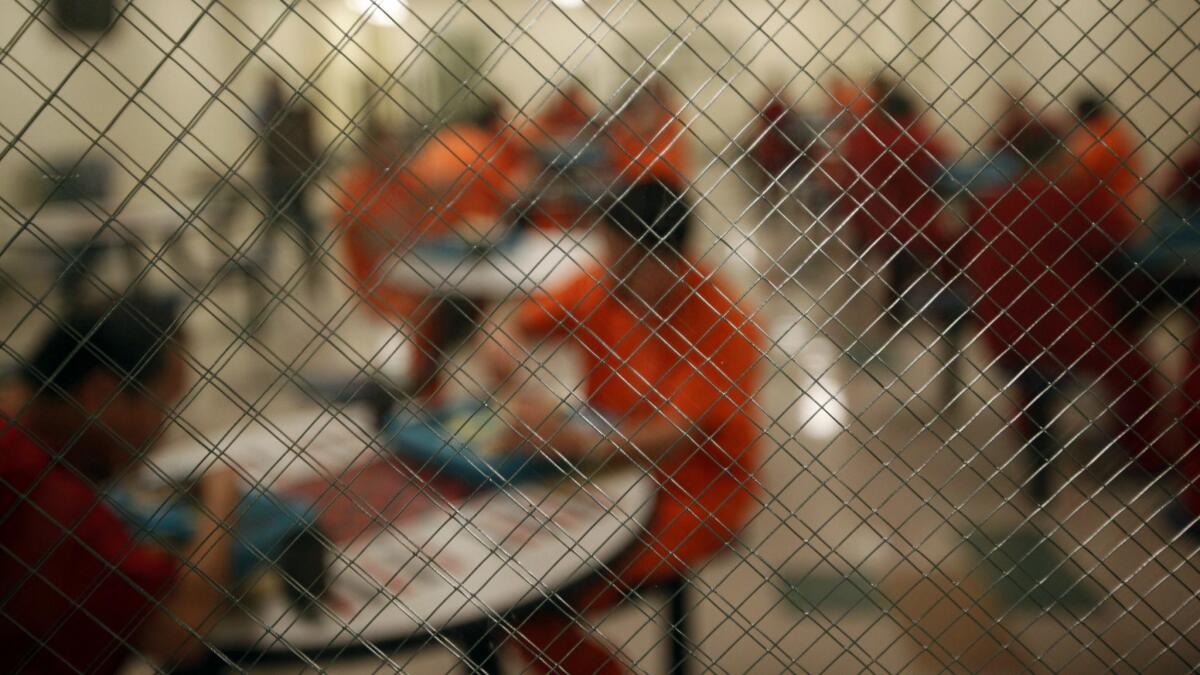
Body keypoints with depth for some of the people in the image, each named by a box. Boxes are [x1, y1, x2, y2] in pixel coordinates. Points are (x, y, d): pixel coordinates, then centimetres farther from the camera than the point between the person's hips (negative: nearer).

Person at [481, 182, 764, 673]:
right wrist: (519, 388, -19)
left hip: (691, 495, -7)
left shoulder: (723, 327, -20)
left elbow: (673, 438, -28)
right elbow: (506, 326, 2)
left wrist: (577, 442, -43)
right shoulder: (602, 289, -4)